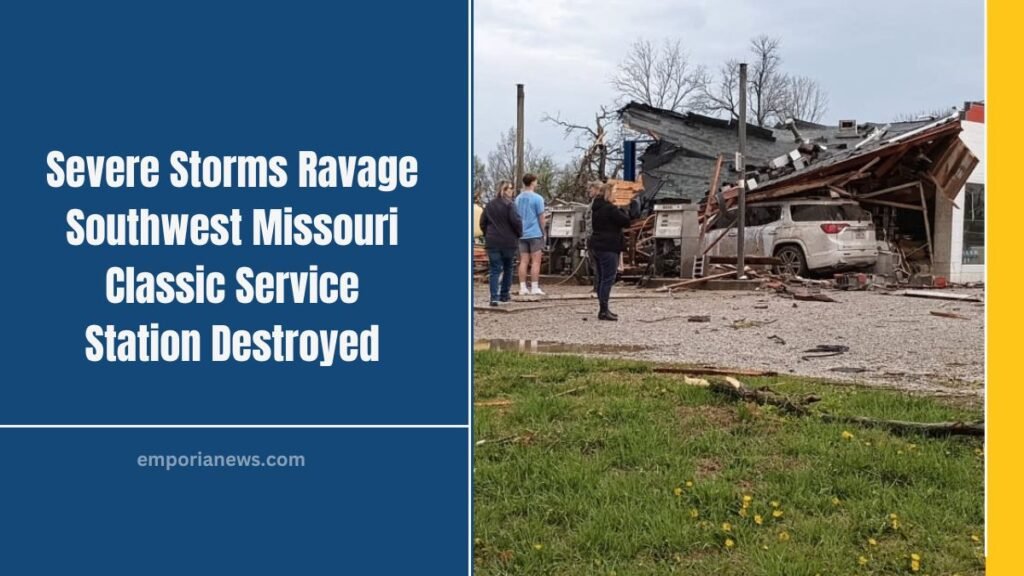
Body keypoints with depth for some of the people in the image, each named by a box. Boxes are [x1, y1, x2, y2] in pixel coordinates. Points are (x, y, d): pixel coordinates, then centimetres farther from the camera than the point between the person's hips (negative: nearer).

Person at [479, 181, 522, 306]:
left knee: (495, 270, 1)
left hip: (493, 242, 3)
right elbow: (516, 221, -17)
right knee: (507, 269, 16)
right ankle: (504, 295, 22)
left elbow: (482, 222, 7)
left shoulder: (489, 205, 5)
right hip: (509, 242, -3)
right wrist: (519, 234, 1)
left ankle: (494, 297, -13)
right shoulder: (509, 205, -11)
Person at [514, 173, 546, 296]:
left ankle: (523, 288, 5)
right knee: (535, 261, -1)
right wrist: (543, 231, 4)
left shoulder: (518, 198, 9)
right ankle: (535, 288, -3)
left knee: (524, 261, 6)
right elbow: (541, 217, -8)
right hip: (535, 234, -5)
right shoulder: (537, 198, -9)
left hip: (522, 234, 5)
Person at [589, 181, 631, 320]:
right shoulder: (611, 209, -16)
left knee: (602, 278, 14)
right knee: (608, 279, -8)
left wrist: (618, 210, 11)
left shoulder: (596, 208, 13)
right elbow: (626, 221, -13)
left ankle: (603, 309, 19)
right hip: (608, 247, -10)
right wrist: (621, 210, 2)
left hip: (597, 246, 10)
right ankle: (604, 310, -11)